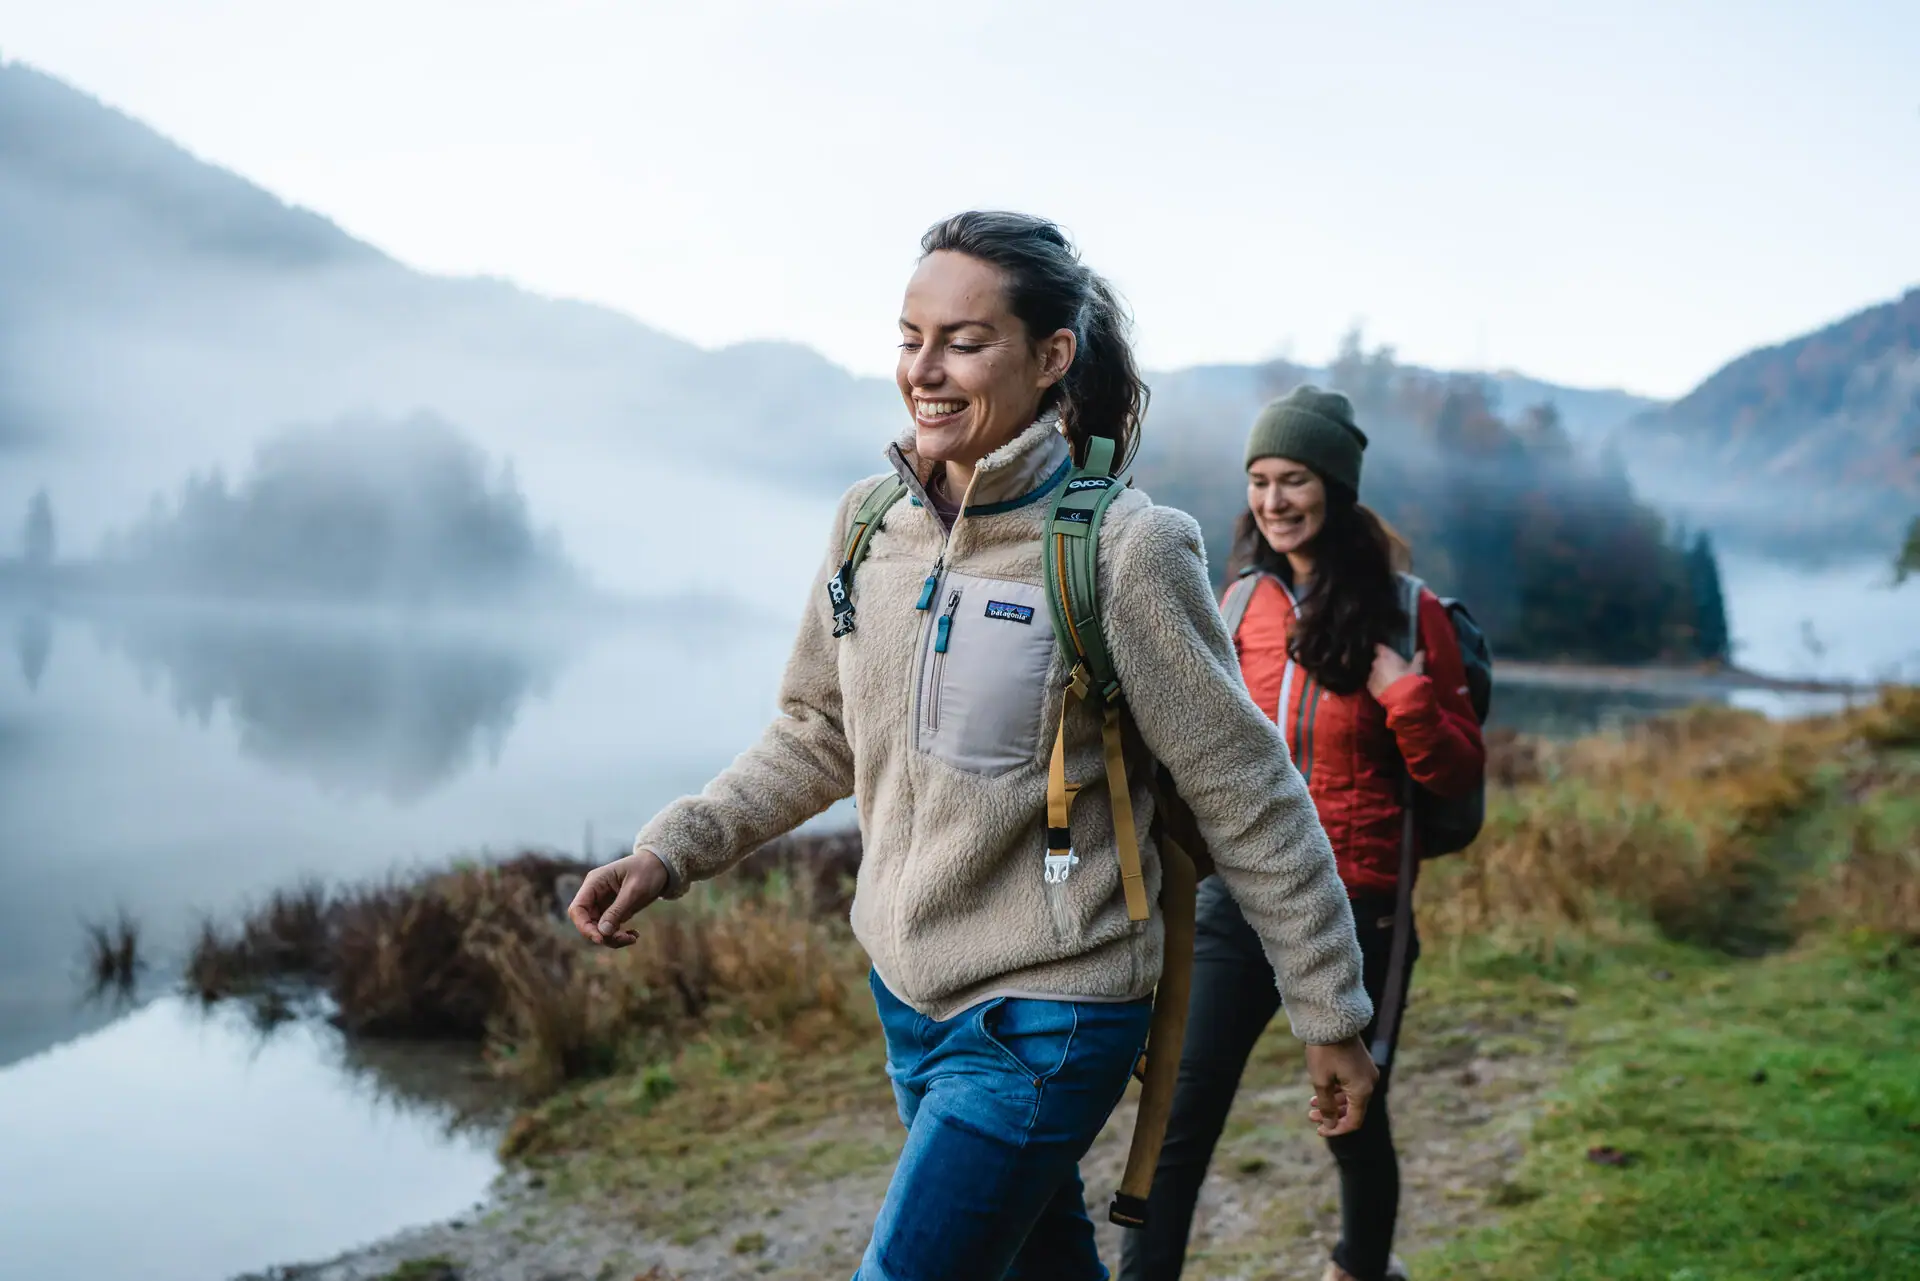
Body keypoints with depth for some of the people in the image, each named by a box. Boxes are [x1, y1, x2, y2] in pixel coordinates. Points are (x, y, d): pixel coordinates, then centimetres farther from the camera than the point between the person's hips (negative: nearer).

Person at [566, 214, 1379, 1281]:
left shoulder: (1121, 552, -19)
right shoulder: (871, 521, -1)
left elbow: (1251, 802, -13)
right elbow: (819, 736, 11)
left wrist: (1333, 1019, -7)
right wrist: (670, 852, 0)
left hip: (1046, 1025, -6)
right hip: (908, 993, 6)